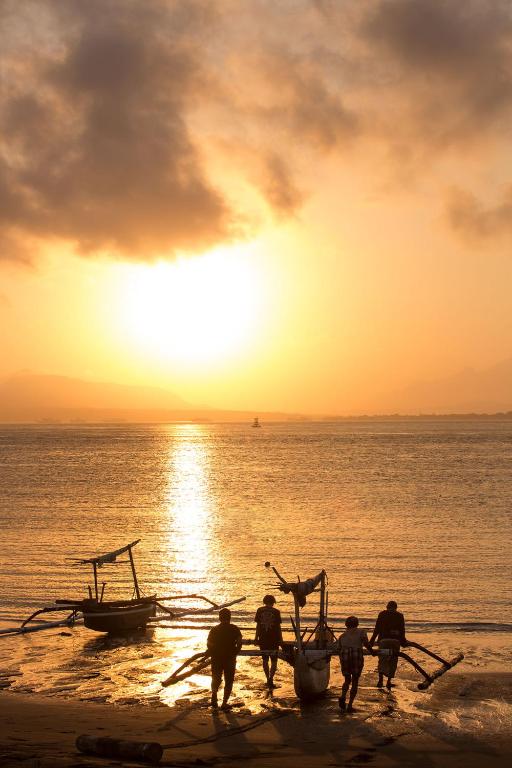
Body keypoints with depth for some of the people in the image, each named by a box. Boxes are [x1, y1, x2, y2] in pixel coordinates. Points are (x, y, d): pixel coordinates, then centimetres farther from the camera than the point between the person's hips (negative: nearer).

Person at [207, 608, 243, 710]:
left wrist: (213, 654, 7)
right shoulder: (234, 629, -2)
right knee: (228, 681, 10)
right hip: (230, 659, -1)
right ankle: (224, 703, 6)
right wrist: (235, 653, -1)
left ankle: (214, 695, -7)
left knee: (216, 679, 18)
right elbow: (239, 642, -12)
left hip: (216, 659, 1)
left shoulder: (214, 629, 2)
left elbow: (209, 644, -4)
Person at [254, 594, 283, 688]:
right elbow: (278, 627, -3)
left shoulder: (260, 610, 0)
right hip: (274, 640, -2)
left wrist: (256, 637, 10)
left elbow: (258, 625, 2)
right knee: (274, 661, 5)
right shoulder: (276, 612, -5)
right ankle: (270, 678, -14)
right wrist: (281, 640, 4)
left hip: (263, 639, 2)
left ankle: (268, 679, 19)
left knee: (265, 660, 15)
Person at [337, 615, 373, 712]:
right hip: (357, 656, -3)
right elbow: (366, 643, -2)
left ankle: (343, 696, -8)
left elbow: (339, 649, 15)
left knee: (347, 680, 19)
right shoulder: (361, 632, 13)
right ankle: (350, 705, 1)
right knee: (355, 682, 8)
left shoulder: (342, 636, 22)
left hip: (344, 657, 3)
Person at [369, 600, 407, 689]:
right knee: (393, 661, 10)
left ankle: (380, 679, -14)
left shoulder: (382, 614, 10)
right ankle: (389, 682, 7)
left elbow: (377, 629, 5)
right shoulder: (400, 616, 11)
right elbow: (402, 631, 8)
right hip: (395, 640, 0)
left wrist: (372, 641, 7)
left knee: (382, 660, 4)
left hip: (383, 639, 0)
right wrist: (403, 642, 18)